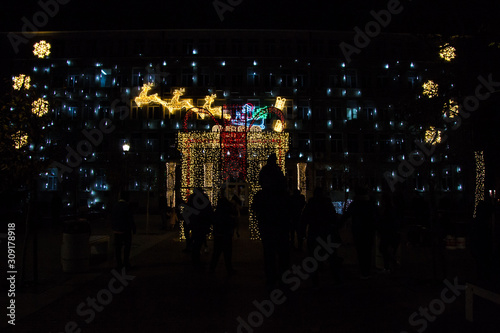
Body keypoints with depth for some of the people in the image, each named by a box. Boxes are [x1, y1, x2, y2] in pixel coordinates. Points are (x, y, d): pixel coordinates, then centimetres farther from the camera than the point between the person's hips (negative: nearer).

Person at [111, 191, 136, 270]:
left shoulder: (115, 206, 6)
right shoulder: (126, 206, -15)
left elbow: (112, 218, 12)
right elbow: (130, 219, -14)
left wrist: (113, 228, 19)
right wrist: (134, 229, -6)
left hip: (116, 230, 7)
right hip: (125, 230, -7)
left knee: (118, 247, 10)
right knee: (127, 246, 2)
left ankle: (119, 264, 16)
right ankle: (126, 263, 2)